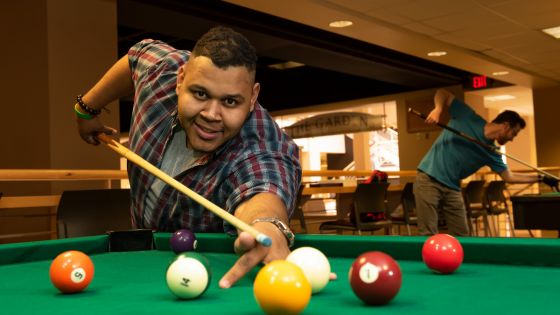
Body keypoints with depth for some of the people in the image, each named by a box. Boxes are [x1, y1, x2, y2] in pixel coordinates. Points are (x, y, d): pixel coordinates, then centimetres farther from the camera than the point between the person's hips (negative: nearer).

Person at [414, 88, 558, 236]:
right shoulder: (468, 117, -7)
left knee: (461, 235, 4)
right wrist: (438, 109, -21)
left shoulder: (491, 153, 8)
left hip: (452, 189, 7)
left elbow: (509, 176, 19)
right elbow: (443, 93, -1)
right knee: (429, 235, -8)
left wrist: (540, 177, 17)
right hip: (428, 180, -7)